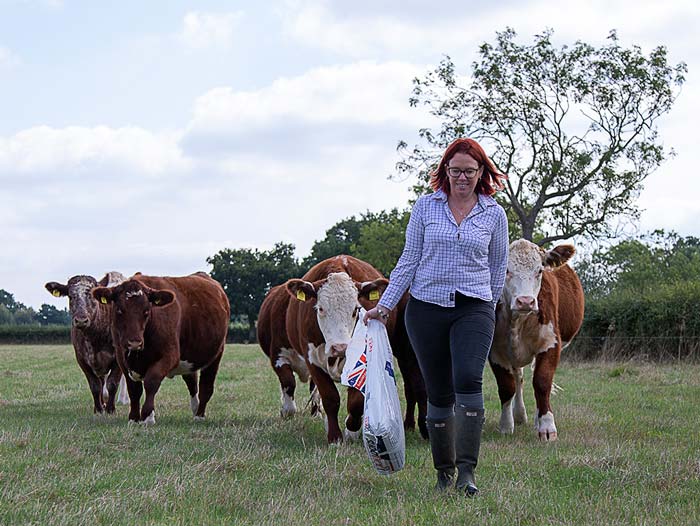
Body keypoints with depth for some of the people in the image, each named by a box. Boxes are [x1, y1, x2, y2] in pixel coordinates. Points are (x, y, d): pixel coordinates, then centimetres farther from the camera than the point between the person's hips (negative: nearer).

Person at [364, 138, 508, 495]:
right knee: (438, 393, 5)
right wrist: (385, 305, 6)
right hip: (426, 308, 1)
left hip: (473, 308, -1)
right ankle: (444, 471, 19)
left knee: (467, 380, -22)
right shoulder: (426, 206, 4)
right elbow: (409, 260, 9)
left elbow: (498, 268, 15)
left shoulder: (494, 214, 4)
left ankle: (466, 471, -23)